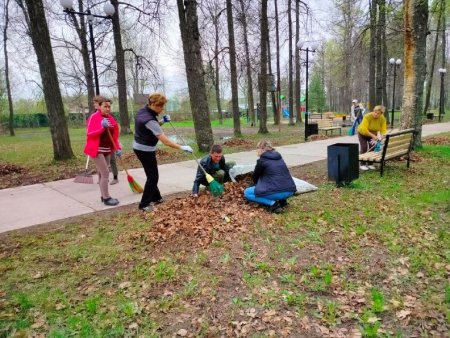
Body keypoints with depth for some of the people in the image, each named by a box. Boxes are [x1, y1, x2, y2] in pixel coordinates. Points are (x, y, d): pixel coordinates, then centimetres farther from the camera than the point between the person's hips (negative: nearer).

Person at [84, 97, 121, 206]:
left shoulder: (110, 118, 9)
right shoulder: (94, 117, -11)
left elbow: (115, 134, 12)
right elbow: (89, 134, -17)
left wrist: (118, 148, 3)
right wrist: (102, 127, -29)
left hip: (107, 150, 7)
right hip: (97, 150, -7)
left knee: (102, 173, 14)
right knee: (105, 173, -7)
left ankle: (104, 196, 22)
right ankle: (106, 198, 1)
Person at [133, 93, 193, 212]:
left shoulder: (143, 110, 1)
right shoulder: (149, 120, -28)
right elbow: (165, 140, -30)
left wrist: (162, 121, -1)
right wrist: (182, 147, -26)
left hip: (139, 147, 10)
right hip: (145, 149, -10)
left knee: (152, 174, 19)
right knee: (153, 176, 0)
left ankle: (156, 198, 31)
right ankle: (144, 204, 7)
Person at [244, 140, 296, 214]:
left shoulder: (262, 160, -1)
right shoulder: (278, 157, 17)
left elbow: (255, 177, 13)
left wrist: (257, 185, 36)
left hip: (277, 192, -7)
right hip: (290, 191, 7)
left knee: (247, 193, 8)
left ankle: (273, 203, -7)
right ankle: (282, 200, 16)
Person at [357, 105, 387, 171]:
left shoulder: (382, 119, -20)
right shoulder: (367, 116, -33)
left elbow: (383, 130, -19)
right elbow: (364, 129, -36)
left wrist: (381, 136, -39)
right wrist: (372, 136, -41)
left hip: (373, 134, 4)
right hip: (363, 133, -4)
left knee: (372, 148, -2)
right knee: (364, 148, -10)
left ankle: (370, 164, 7)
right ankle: (362, 164, -5)